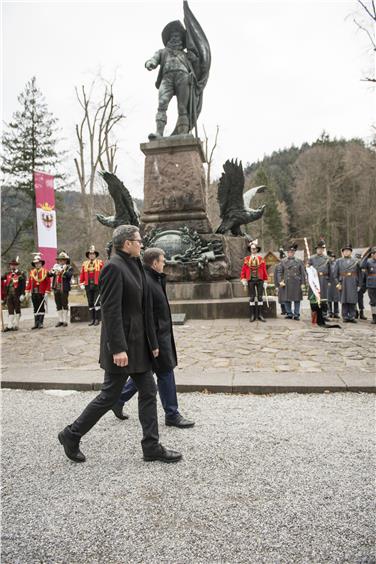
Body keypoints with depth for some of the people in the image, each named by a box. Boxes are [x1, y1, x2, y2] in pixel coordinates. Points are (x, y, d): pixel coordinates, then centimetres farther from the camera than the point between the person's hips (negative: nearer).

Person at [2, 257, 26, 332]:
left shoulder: (21, 274, -3)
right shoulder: (7, 274, 13)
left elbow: (23, 285, -9)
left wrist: (22, 294, -15)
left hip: (17, 295, -4)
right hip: (9, 295, 4)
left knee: (17, 310, 6)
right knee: (10, 311, 6)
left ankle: (16, 325, 13)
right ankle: (9, 326, 8)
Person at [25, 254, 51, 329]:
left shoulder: (45, 271, -2)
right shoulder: (32, 272, 10)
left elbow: (48, 283, -6)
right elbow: (29, 282, 10)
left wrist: (46, 292, -12)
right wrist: (27, 292, 5)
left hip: (42, 293, -4)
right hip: (34, 293, 4)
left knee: (41, 308, 0)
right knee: (35, 308, 8)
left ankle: (41, 323, 4)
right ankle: (36, 323, 13)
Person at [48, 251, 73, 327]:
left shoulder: (69, 268, 2)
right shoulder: (56, 267, 15)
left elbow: (69, 275, -17)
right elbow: (49, 275, 6)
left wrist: (63, 271, -30)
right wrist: (51, 272, -15)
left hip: (64, 289, -5)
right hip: (56, 289, 5)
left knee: (64, 305, 0)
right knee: (58, 305, 9)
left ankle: (65, 321, 7)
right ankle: (60, 320, 17)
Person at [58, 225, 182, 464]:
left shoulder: (135, 266, 11)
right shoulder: (114, 267, -15)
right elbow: (110, 310, -21)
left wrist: (152, 341, 13)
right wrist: (118, 348, -24)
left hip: (139, 342, 9)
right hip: (123, 344, -9)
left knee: (148, 392, 11)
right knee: (110, 395, 4)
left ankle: (152, 446, 22)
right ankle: (72, 435, 24)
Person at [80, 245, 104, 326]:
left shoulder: (100, 262, 1)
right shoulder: (84, 263, 11)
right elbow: (82, 274, 11)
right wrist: (81, 283, 4)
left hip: (97, 285, -4)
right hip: (88, 286, 4)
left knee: (97, 302, -4)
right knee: (90, 303, 8)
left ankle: (97, 319, 2)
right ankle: (92, 319, 15)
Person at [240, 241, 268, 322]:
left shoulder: (261, 259, 5)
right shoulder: (246, 259, 5)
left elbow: (264, 271, 3)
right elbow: (243, 270, 4)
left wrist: (265, 282, -1)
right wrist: (243, 280, -7)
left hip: (260, 280, 0)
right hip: (250, 280, 0)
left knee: (260, 297, 1)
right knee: (252, 298, 1)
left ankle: (260, 315, 7)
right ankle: (252, 315, 6)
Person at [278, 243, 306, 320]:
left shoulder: (299, 261, 4)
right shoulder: (283, 261, 6)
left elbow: (303, 273, 3)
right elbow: (281, 272, 10)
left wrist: (303, 283, -2)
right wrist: (281, 281, -3)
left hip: (297, 283, -1)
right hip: (287, 284, 1)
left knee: (297, 299, 2)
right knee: (286, 299, 3)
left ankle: (296, 314, 10)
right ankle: (289, 314, 15)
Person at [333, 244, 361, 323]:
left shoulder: (355, 261, 11)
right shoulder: (338, 261, 8)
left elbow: (359, 274, 10)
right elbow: (335, 273, 3)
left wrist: (359, 285, 3)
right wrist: (337, 283, -7)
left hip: (353, 284, 1)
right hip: (343, 283, -1)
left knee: (353, 301, -1)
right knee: (344, 301, 0)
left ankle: (352, 317, 5)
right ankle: (345, 317, 6)